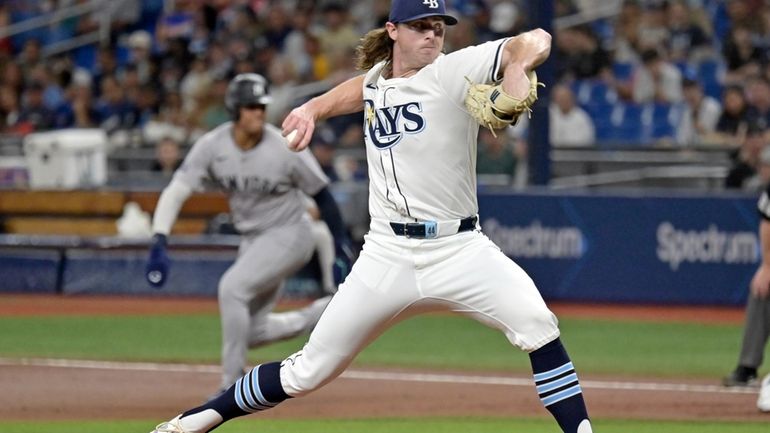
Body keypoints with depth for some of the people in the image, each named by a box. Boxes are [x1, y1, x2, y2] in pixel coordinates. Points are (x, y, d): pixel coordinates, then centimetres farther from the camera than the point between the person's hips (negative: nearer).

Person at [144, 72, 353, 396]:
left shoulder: (284, 149, -21)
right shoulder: (212, 146, -13)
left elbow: (321, 195, -8)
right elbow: (175, 192, -14)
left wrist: (341, 247, -5)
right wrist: (159, 242, -28)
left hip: (288, 235, -6)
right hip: (252, 241, 6)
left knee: (232, 287, -26)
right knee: (250, 332, 6)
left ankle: (233, 386, -18)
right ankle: (326, 313, 27)